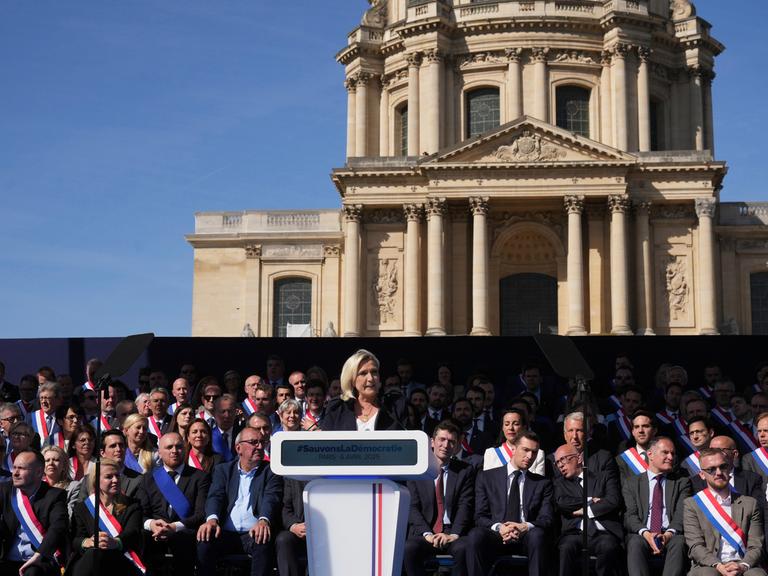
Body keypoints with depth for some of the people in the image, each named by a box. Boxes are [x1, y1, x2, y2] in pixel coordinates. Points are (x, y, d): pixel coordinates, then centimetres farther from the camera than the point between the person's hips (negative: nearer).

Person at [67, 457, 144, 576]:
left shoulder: (131, 506, 17)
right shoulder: (82, 507, 19)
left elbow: (132, 533, -3)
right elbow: (75, 541, 5)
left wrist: (114, 542, -28)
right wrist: (88, 542, -21)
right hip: (87, 560, 1)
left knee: (99, 554, -35)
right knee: (93, 553, -36)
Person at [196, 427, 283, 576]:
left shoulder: (270, 471, 12)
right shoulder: (223, 470, 17)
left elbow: (271, 498, -6)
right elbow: (216, 496, 1)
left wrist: (264, 520, -30)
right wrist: (212, 519, -23)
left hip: (254, 534, -1)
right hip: (225, 533, 1)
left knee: (264, 544, -33)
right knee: (204, 542, -28)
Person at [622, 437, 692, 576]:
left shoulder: (682, 482, 17)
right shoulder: (631, 482, 16)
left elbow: (681, 513, 2)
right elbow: (630, 515, 3)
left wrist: (668, 534, -18)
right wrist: (646, 534, -18)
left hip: (672, 535, 0)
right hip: (641, 535, 0)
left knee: (679, 542, -34)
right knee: (635, 543, -34)